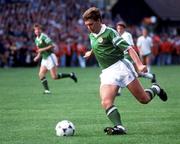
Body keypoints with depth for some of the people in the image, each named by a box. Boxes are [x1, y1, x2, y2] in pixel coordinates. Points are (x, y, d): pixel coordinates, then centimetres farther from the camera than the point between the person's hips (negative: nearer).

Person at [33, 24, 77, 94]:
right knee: (41, 74, -4)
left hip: (50, 57, -9)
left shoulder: (44, 37, -13)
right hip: (44, 58, 9)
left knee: (54, 77, -10)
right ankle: (46, 90, -4)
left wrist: (42, 49, -20)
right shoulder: (36, 40, 13)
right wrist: (38, 56, 11)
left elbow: (52, 46, -19)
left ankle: (71, 75, 4)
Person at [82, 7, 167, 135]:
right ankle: (119, 127, -29)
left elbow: (128, 48, -16)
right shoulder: (92, 36, 13)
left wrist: (139, 64, -27)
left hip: (120, 66, -6)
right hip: (107, 73, 6)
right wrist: (91, 52, 46)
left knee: (144, 99, 1)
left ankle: (155, 89, 33)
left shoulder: (109, 32, -9)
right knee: (106, 102, -21)